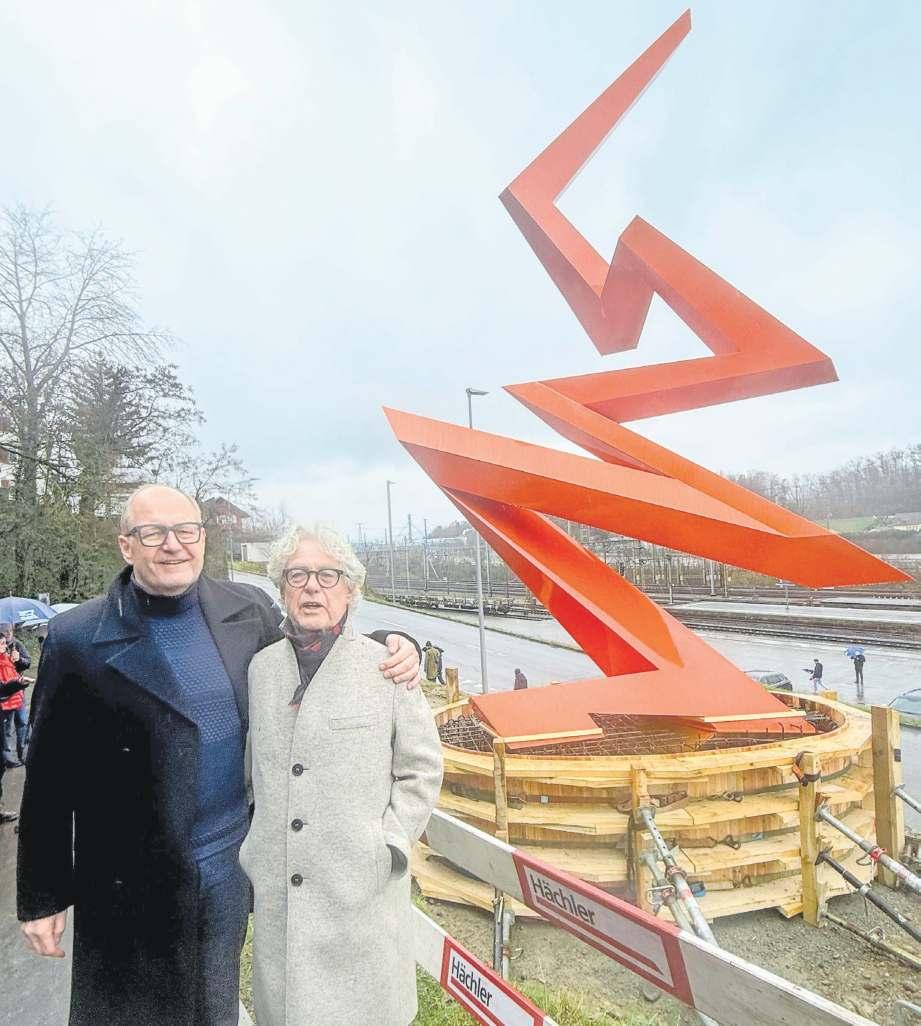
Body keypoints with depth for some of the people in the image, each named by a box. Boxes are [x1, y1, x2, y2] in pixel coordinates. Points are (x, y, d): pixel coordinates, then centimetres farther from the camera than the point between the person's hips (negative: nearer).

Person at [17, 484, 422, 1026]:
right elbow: (49, 777, -7)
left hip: (231, 865, 3)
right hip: (130, 880, -2)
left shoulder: (249, 610, -6)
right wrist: (42, 896, -1)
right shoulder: (78, 638, -13)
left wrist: (391, 647, -12)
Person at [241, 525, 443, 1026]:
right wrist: (251, 851, 9)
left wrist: (388, 847, -8)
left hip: (362, 891, -3)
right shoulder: (261, 667, 2)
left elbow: (421, 770, -2)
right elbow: (252, 767, 13)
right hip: (276, 892, 3)